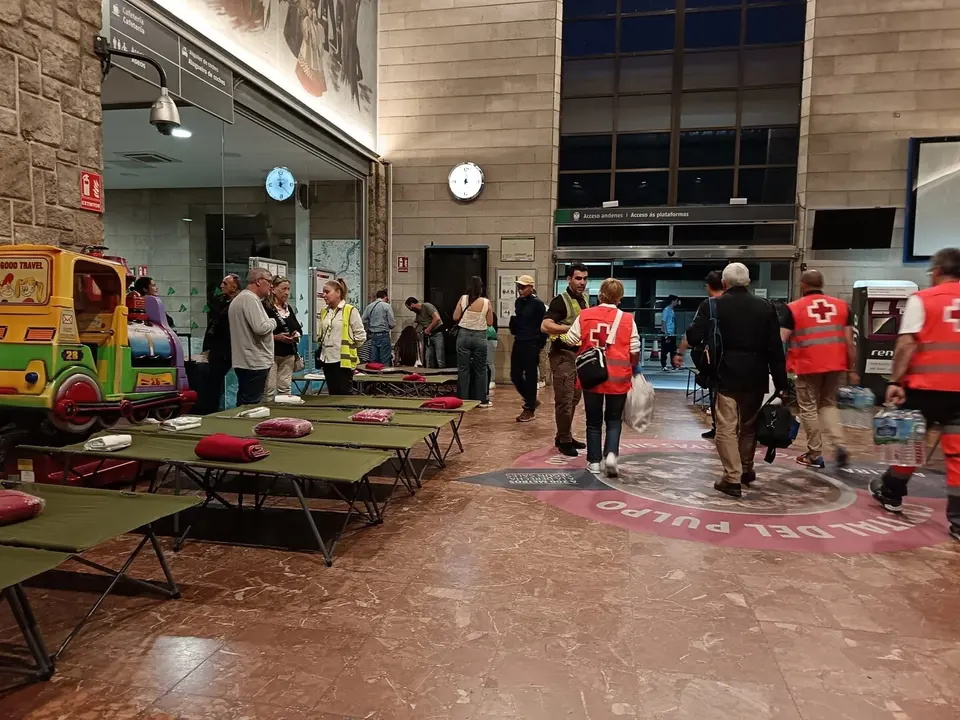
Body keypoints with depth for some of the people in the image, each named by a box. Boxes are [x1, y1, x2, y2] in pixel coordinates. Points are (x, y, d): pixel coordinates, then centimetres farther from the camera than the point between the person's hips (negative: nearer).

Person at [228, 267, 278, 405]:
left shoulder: (240, 298, 19)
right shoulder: (250, 298, -15)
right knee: (252, 406, -7)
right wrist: (273, 322, -5)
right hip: (255, 363, -11)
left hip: (242, 362, 11)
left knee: (244, 404, 14)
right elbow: (260, 328, -25)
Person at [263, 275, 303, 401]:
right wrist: (276, 337, -21)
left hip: (288, 354, 7)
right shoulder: (265, 307, -10)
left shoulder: (290, 308, 15)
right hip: (271, 353, -7)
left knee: (285, 389, 11)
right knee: (269, 390, -6)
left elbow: (299, 328, 22)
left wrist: (297, 334, 1)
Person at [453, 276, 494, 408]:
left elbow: (455, 317, -1)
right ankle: (482, 400, 15)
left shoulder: (463, 299, -4)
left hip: (464, 335, 1)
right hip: (480, 337, 0)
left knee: (463, 369, 7)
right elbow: (490, 323, -1)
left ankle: (463, 399, 10)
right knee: (480, 370, 10)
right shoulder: (486, 302, -6)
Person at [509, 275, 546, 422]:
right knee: (515, 375, 8)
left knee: (530, 377, -1)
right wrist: (514, 329, 2)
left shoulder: (538, 303, -9)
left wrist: (540, 345, -10)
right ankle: (531, 400, 27)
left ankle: (530, 409, 8)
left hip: (531, 345, -7)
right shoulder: (518, 302, 11)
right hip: (518, 343, 7)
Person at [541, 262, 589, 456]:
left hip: (579, 354, 9)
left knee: (574, 399, 15)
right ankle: (564, 440, 8)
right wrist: (571, 328, -33)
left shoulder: (584, 299, 12)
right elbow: (545, 326, -27)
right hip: (563, 355, -8)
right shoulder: (561, 301, -14)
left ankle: (565, 437, 27)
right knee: (564, 399, -4)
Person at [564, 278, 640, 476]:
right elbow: (634, 352, -1)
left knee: (594, 420, 13)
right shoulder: (628, 319, -4)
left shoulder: (584, 316, -3)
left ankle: (594, 461, 16)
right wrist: (633, 368, 18)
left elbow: (570, 342, 1)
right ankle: (611, 454, -4)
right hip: (618, 377, 0)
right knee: (614, 419, 15)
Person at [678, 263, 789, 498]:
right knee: (749, 425, 20)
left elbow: (693, 336, -13)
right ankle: (746, 470, 35)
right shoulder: (765, 307, 4)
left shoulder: (712, 306, -4)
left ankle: (732, 478, -3)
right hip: (755, 376, 4)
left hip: (725, 375, -4)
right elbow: (776, 348, 3)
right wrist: (781, 382, 6)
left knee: (726, 428, 0)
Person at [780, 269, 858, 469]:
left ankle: (815, 455, 13)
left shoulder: (794, 308, -1)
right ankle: (839, 445, 5)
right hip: (836, 365, 4)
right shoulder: (842, 306, 9)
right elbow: (850, 342, 6)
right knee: (828, 404, 21)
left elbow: (780, 340, -7)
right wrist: (852, 370, 12)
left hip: (808, 366, -4)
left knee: (809, 409, 9)